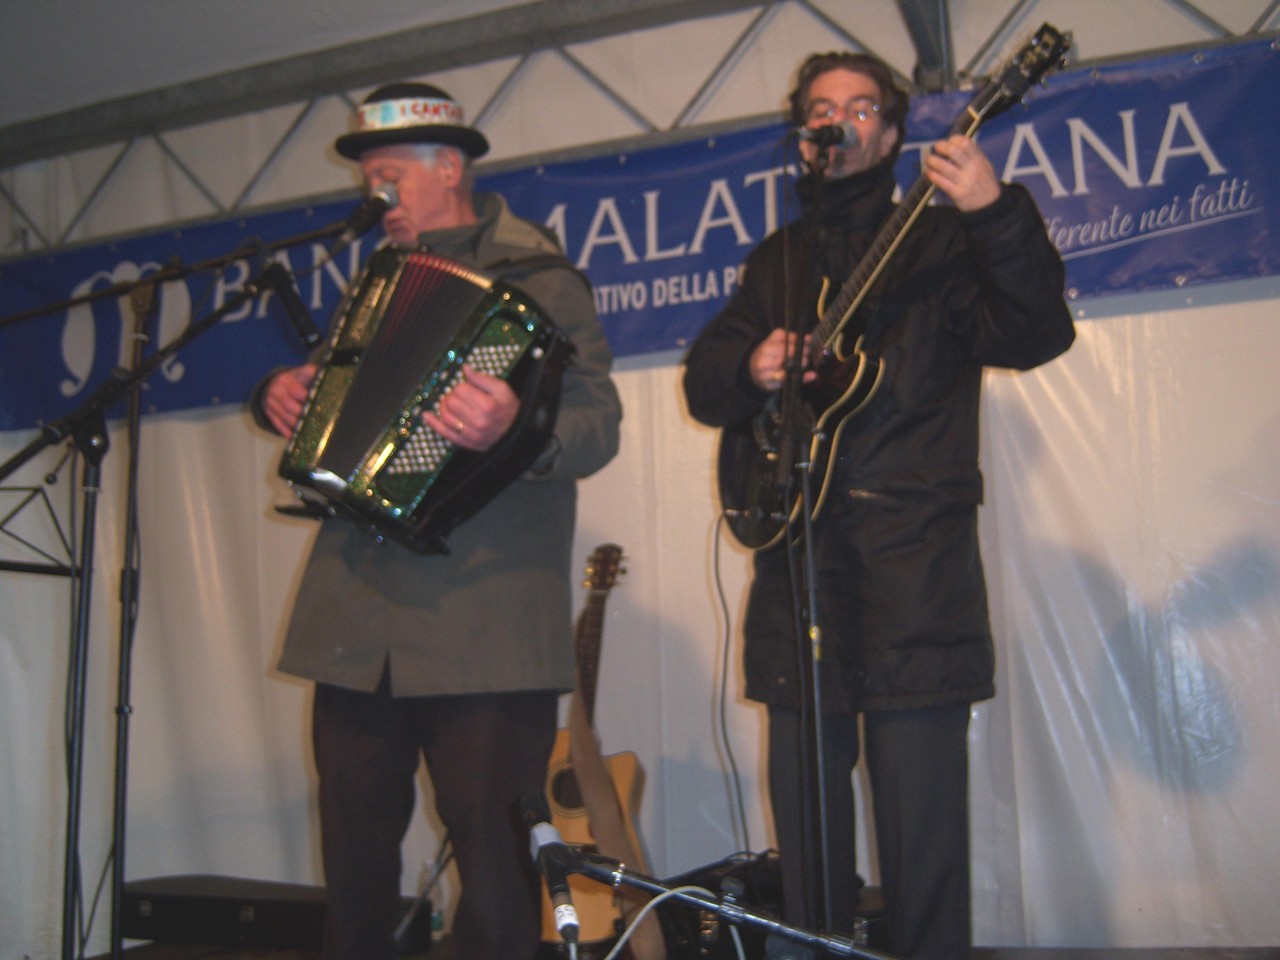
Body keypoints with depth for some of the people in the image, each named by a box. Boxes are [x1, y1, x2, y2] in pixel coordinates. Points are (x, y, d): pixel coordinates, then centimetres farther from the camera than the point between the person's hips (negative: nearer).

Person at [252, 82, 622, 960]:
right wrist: (284, 395, 8)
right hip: (358, 622, 6)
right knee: (354, 845, 13)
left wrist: (514, 427, -32)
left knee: (493, 853, -1)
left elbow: (598, 428, -12)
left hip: (484, 618, -6)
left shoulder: (540, 281, -1)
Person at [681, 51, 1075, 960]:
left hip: (913, 559, -4)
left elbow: (1035, 336, -10)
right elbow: (702, 377, 17)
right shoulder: (774, 261, 19)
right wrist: (750, 368, -6)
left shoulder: (941, 240, 5)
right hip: (796, 556, 4)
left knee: (922, 816, -5)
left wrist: (998, 217, -26)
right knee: (805, 818, 10)